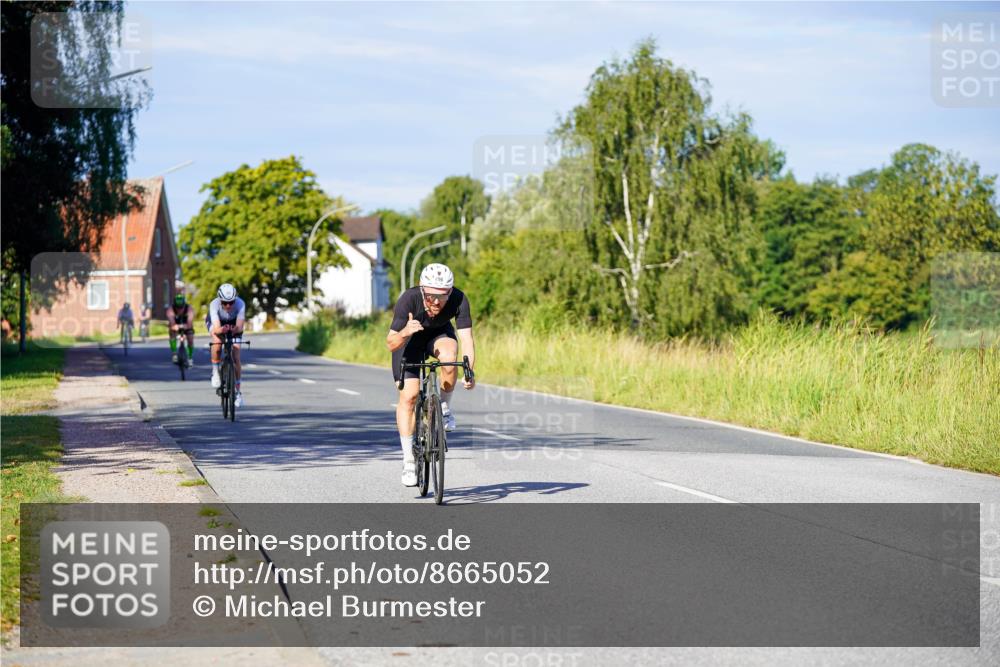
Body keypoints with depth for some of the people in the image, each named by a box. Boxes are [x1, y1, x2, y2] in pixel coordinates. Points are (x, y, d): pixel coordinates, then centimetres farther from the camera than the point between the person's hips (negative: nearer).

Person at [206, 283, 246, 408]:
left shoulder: (240, 304, -35)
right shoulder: (214, 304, -37)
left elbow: (240, 326, -43)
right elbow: (216, 329, -45)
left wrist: (235, 329, -66)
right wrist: (222, 330, -67)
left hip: (234, 325, 1)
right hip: (216, 323, -1)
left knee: (236, 357, -7)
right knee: (217, 340, -35)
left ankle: (238, 391, 9)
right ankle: (215, 372, -14)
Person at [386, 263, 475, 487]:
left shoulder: (459, 300, -33)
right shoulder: (409, 300, -36)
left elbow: (466, 338, -38)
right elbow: (391, 343, -33)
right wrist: (405, 332, -55)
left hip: (440, 334, 1)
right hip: (409, 340, -1)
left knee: (449, 357, -34)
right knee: (408, 396, -14)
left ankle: (444, 408, -8)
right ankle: (408, 460, -3)